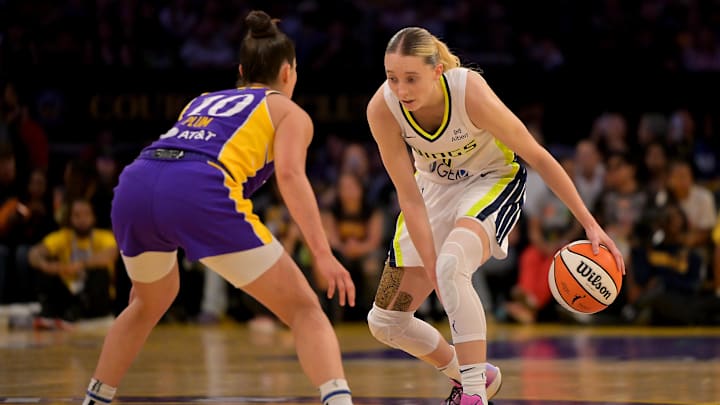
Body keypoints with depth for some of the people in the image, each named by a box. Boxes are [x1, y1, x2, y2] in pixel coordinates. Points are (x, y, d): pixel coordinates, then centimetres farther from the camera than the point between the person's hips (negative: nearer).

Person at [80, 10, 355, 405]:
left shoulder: (202, 101, 37)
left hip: (134, 185, 6)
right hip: (199, 191, -6)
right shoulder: (288, 111, 21)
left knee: (150, 301, 35)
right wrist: (323, 254, -6)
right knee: (304, 310, 2)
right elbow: (289, 174, 1)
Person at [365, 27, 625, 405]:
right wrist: (430, 266, -27)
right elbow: (409, 196, -20)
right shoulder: (382, 109, -25)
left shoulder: (472, 95, -32)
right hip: (435, 186, 5)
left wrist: (589, 224, -18)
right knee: (385, 322, 3)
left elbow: (538, 157, -20)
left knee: (451, 265, -37)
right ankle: (470, 374, 26)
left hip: (492, 181, -5)